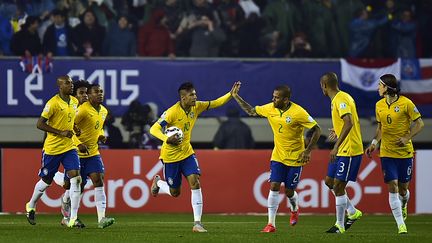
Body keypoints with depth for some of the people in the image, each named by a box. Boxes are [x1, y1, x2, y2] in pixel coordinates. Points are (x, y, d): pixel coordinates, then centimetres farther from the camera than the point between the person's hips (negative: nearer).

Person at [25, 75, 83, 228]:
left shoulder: (74, 102, 7)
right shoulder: (53, 103, -15)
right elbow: (40, 124, -16)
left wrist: (73, 129, 4)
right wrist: (60, 133, -20)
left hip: (69, 147, 5)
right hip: (52, 148, -5)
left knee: (75, 178, -12)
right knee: (46, 181, 9)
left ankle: (73, 218, -12)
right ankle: (31, 206, 37)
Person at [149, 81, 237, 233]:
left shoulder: (196, 107, -6)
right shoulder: (172, 112, -24)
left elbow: (216, 103, 2)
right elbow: (154, 129, -25)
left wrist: (231, 94, -13)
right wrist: (167, 139, -42)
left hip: (187, 152, 4)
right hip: (170, 155, -4)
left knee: (195, 183, -15)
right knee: (175, 192, 8)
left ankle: (197, 223, -13)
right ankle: (157, 182, 43)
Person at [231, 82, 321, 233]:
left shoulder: (298, 112, -19)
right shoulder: (270, 109, -3)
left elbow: (317, 130, -14)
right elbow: (251, 111, 14)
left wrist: (308, 151, -18)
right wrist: (236, 96, 8)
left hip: (295, 158, -4)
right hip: (278, 157, 4)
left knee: (289, 191, 3)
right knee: (274, 187, -9)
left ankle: (294, 210, 39)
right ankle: (271, 224, -5)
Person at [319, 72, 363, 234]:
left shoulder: (341, 99, -18)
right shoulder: (338, 99, 13)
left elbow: (349, 123, -30)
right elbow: (349, 122, 23)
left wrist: (337, 146, -34)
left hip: (349, 150, -10)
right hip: (342, 150, 10)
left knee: (338, 187, -7)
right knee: (329, 181, 15)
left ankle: (340, 226, 0)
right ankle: (353, 212, 23)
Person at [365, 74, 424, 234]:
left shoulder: (406, 103, -9)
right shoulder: (379, 105, 6)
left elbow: (419, 124, -5)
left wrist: (407, 138, -17)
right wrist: (374, 143, 4)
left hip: (405, 152, -3)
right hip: (387, 153, 3)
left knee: (403, 188, 5)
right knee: (393, 187, -10)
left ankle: (403, 206, 41)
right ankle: (401, 225, -9)